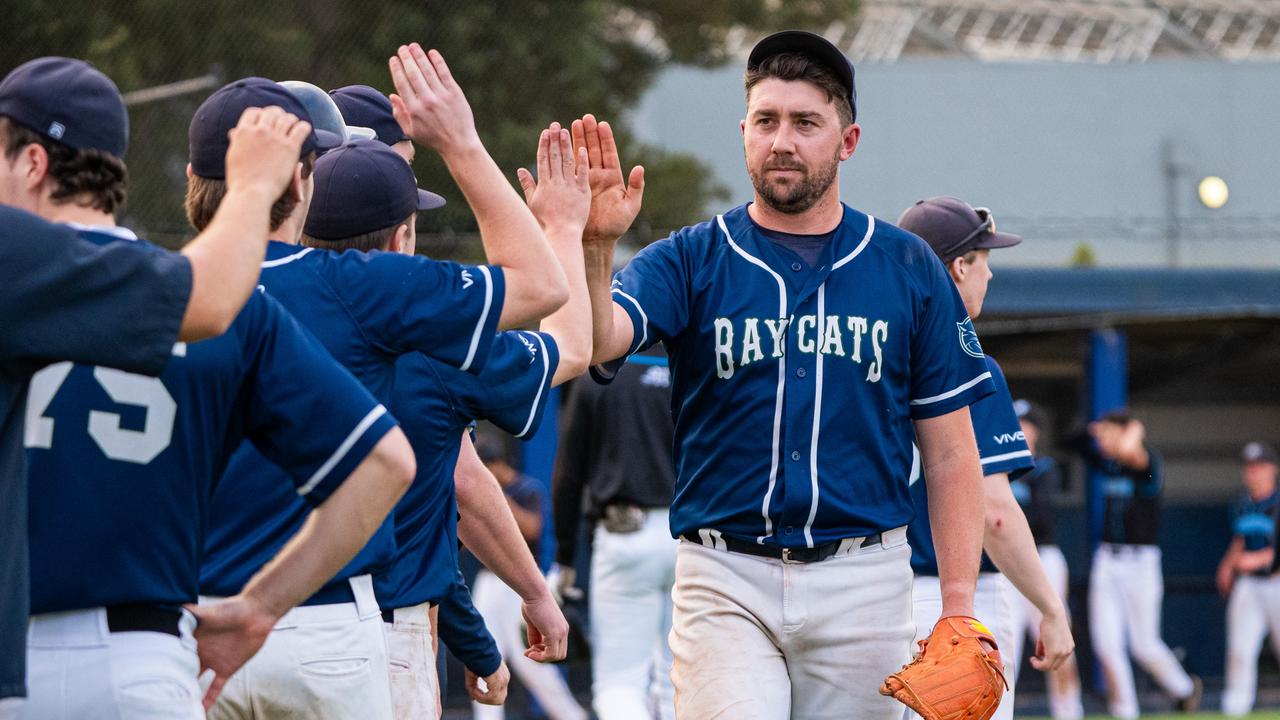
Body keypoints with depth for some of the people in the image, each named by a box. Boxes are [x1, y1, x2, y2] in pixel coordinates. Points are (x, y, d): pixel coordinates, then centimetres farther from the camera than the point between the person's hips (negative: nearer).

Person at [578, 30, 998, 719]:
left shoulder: (909, 269, 7)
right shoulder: (688, 261, 5)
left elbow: (950, 453, 7)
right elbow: (597, 340, -15)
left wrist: (958, 609, -1)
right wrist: (594, 247, -35)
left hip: (862, 582, 1)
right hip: (725, 582, -1)